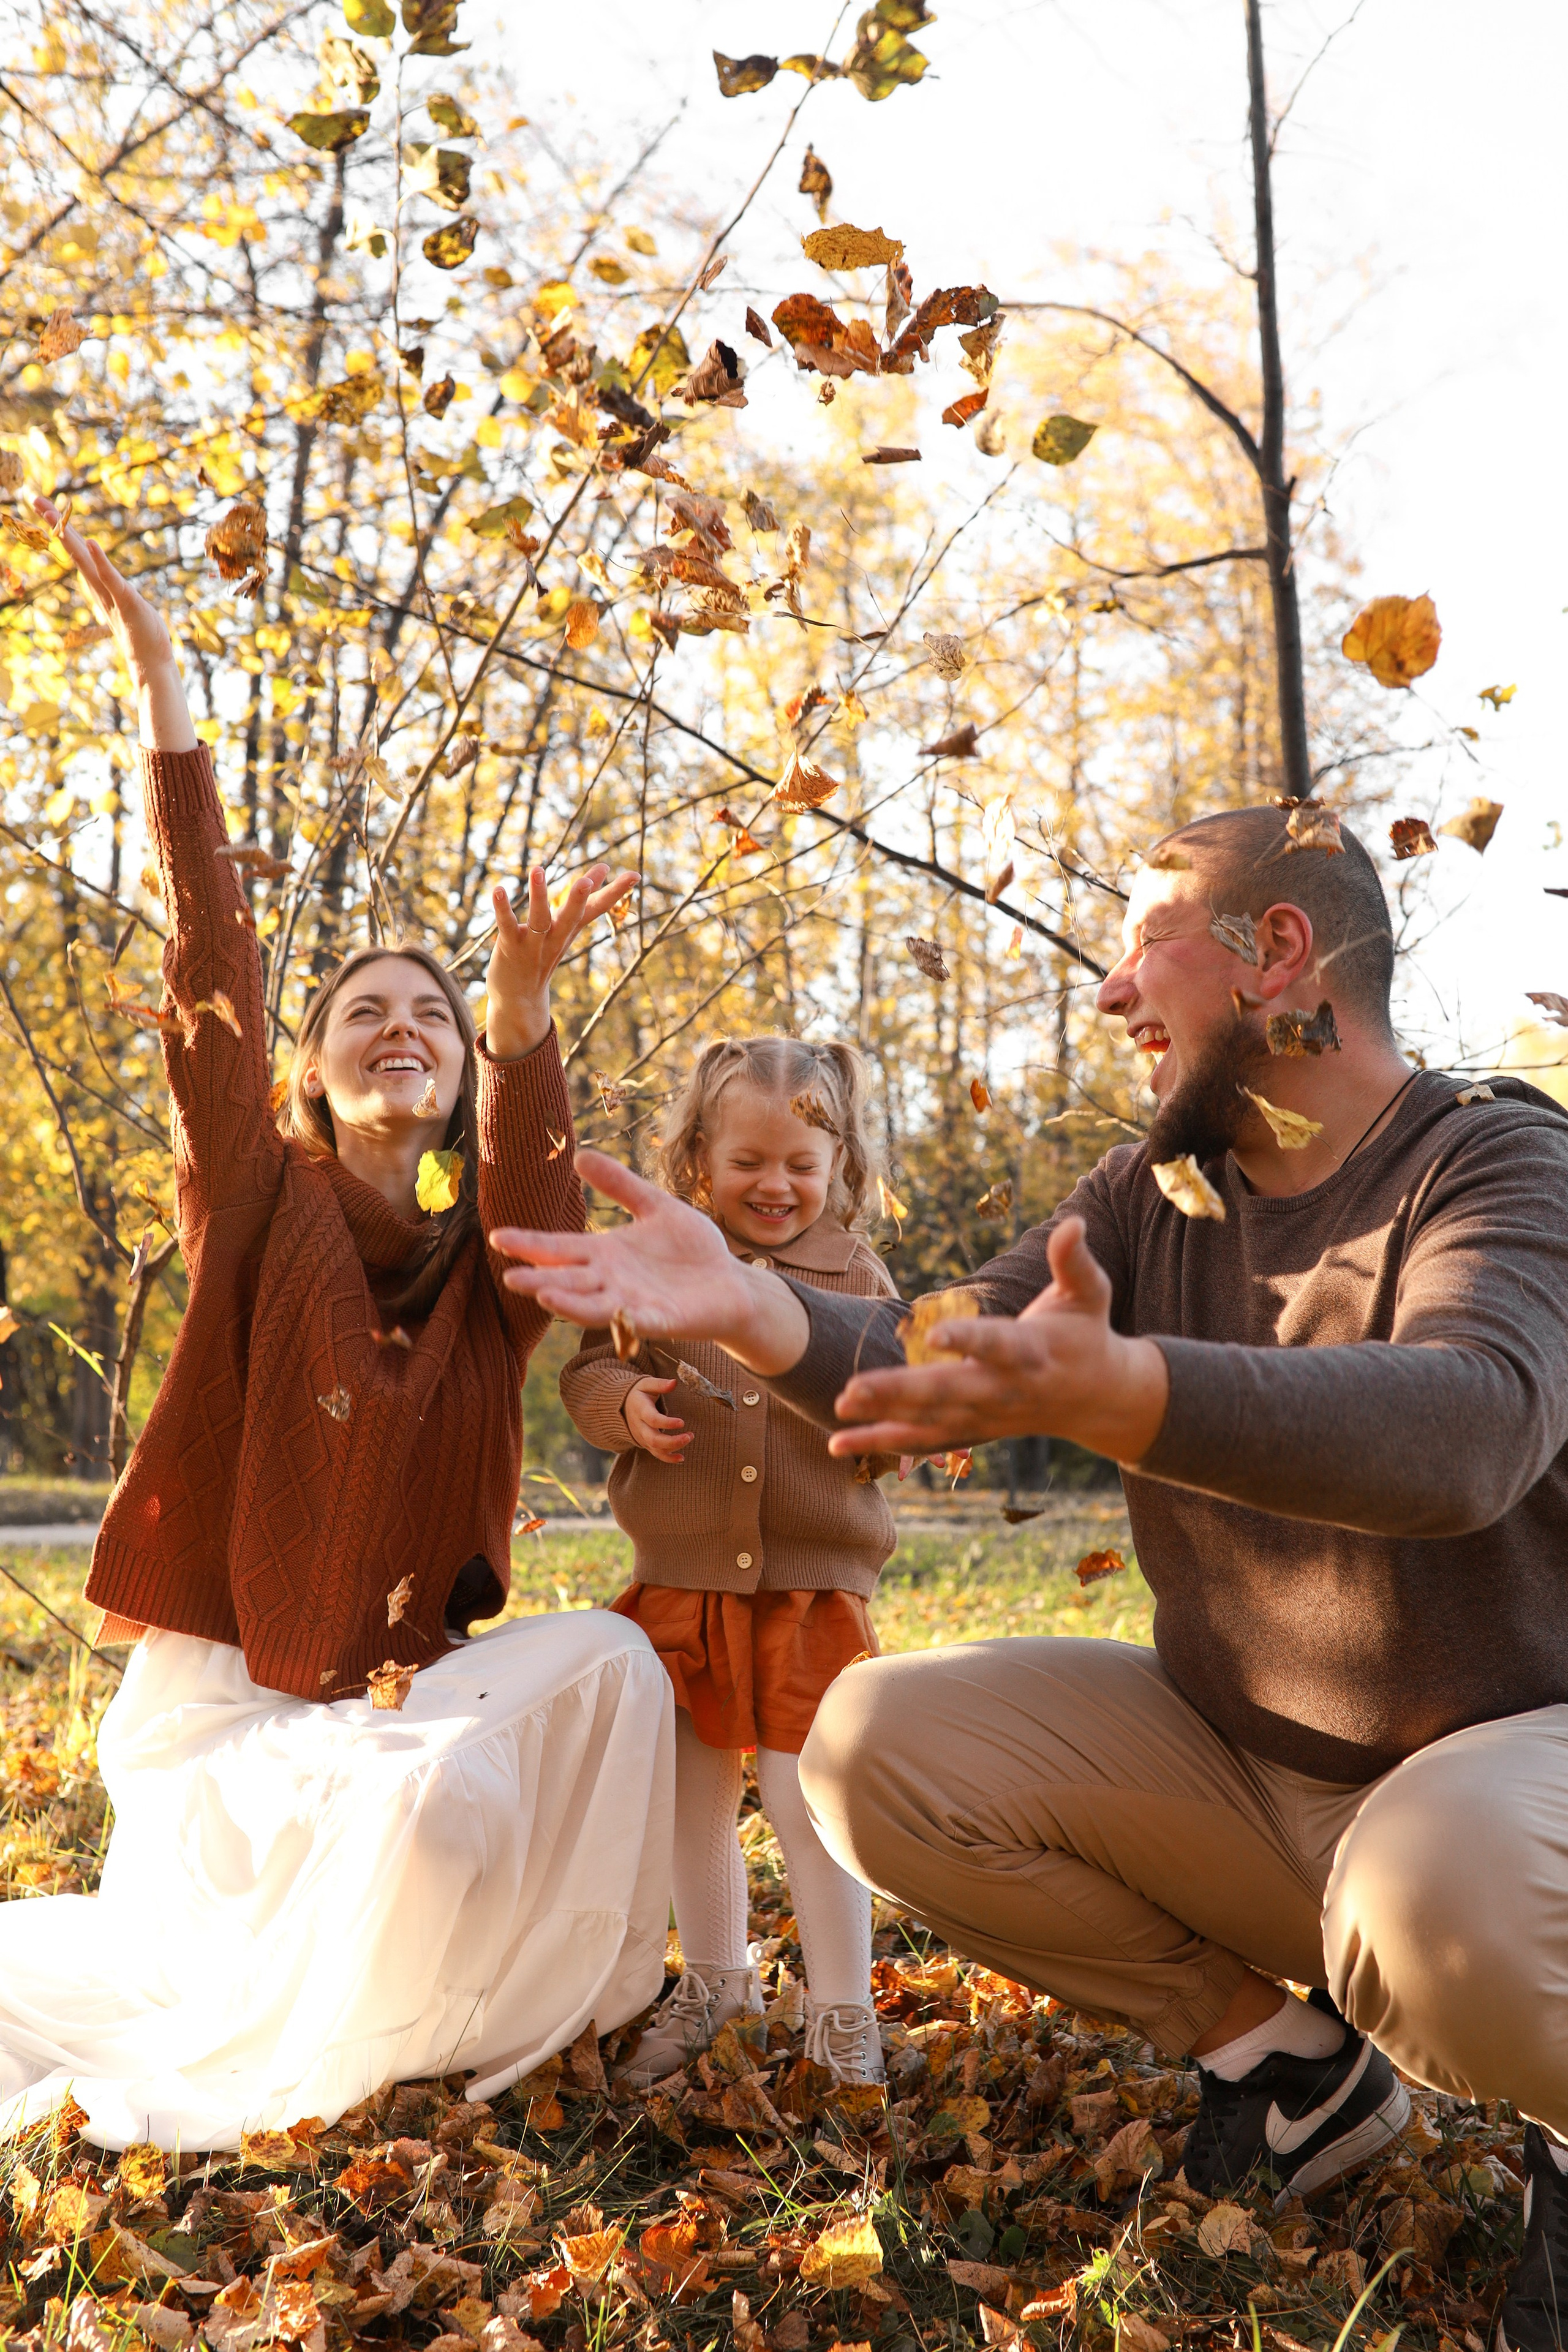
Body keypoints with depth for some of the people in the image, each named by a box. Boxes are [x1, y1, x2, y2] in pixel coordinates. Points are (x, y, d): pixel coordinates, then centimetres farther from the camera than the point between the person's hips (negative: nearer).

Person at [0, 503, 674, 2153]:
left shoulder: (483, 1269, 6)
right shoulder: (260, 1203, -1)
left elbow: (540, 1204, -18)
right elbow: (211, 978, -15)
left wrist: (521, 1015, -37)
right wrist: (163, 713, -24)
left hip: (394, 1681, 3)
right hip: (220, 1686, -3)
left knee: (606, 1667, -23)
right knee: (442, 1811, -29)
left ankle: (555, 2016, -2)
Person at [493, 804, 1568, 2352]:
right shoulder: (1149, 1194, 3)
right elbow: (936, 1378, -7)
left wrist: (1109, 1390, -53)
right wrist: (750, 1309, -29)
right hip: (1234, 1752, 6)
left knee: (1436, 1914, -40)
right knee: (873, 1744, -12)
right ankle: (1274, 2047, 4)